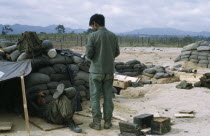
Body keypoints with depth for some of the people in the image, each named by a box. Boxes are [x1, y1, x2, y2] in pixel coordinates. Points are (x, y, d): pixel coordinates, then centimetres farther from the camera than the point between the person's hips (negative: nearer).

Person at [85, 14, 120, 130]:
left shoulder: (93, 36, -11)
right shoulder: (113, 36, 2)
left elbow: (88, 54, -12)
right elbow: (117, 53, 9)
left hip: (96, 71, -4)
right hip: (109, 71, 4)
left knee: (95, 97, 5)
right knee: (108, 97, 10)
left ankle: (97, 122, 8)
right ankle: (107, 121, 15)